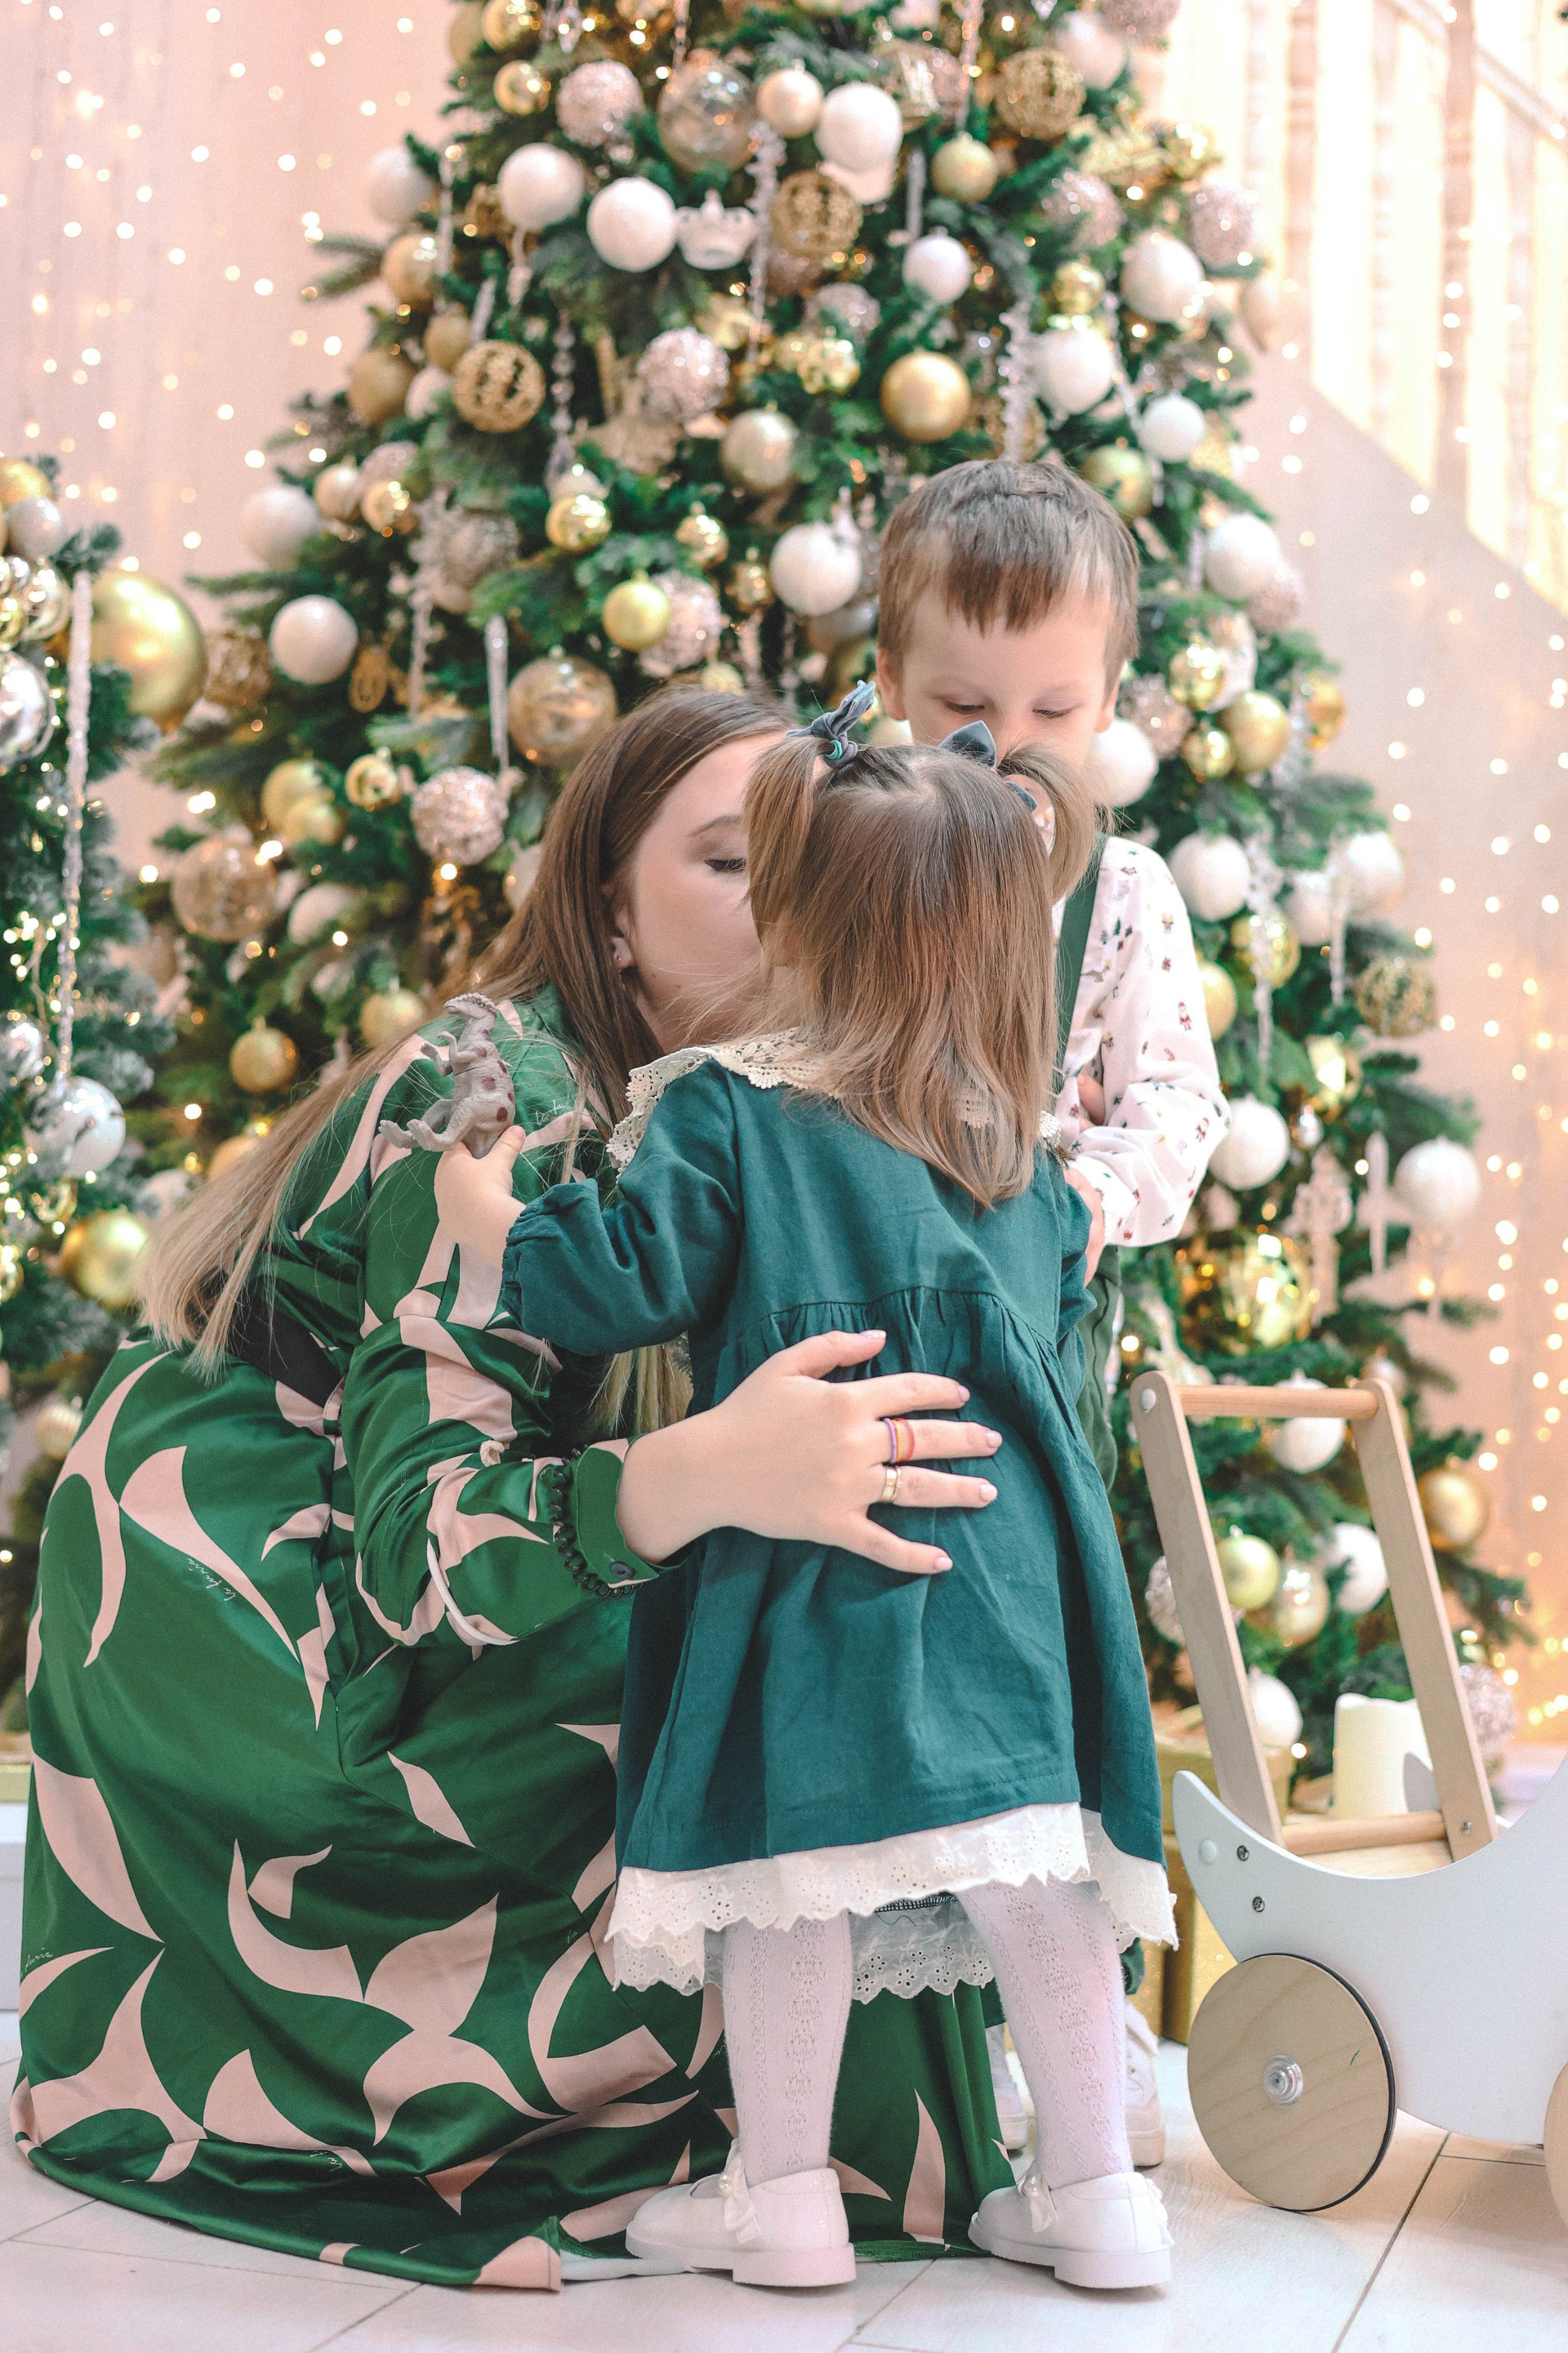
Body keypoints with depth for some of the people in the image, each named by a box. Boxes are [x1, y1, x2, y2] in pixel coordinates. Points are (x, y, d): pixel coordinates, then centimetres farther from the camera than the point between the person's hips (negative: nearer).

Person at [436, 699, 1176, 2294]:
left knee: (787, 1858, 5)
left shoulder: (720, 1109, -6)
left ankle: (782, 2194, 14)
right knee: (1027, 1863, 10)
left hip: (809, 1567, -5)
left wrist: (481, 1206, 6)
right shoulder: (1021, 1146, 12)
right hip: (1003, 1563, 5)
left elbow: (624, 1280, -9)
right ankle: (1090, 2191, 18)